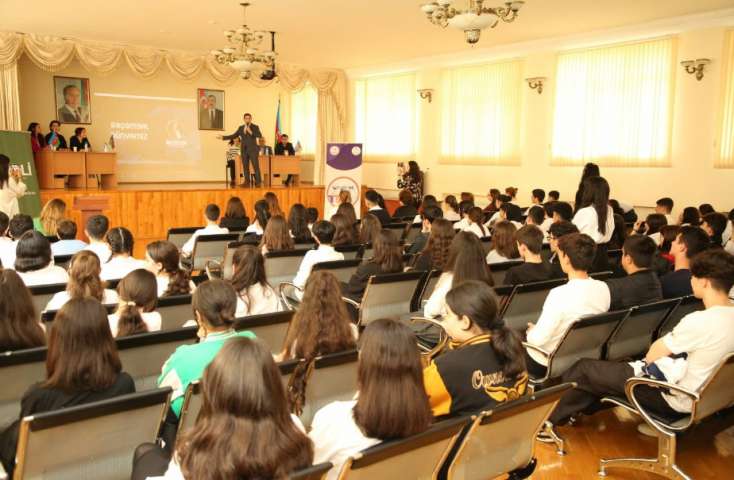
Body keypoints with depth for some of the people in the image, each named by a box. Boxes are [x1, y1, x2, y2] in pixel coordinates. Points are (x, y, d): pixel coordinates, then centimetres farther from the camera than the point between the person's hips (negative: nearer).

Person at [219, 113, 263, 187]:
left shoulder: (255, 127, 1)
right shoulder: (241, 127, 13)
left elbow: (259, 135, -14)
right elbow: (233, 136, 14)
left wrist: (251, 132, -21)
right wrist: (223, 137, 8)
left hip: (252, 149, -4)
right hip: (244, 150, 4)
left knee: (256, 166, -7)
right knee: (245, 167, 4)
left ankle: (258, 182, -4)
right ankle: (247, 182, 8)